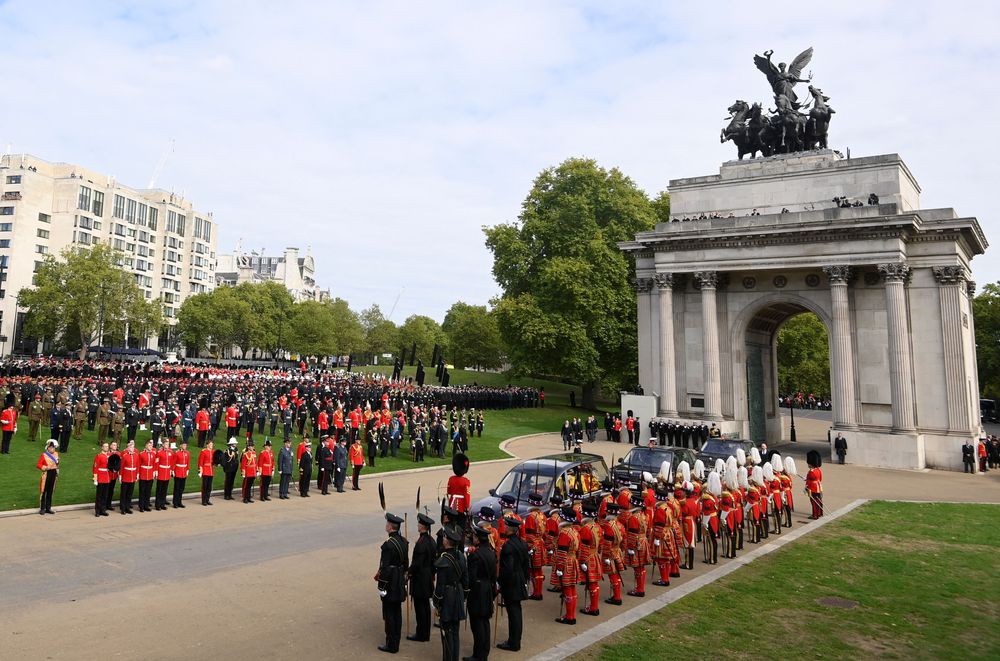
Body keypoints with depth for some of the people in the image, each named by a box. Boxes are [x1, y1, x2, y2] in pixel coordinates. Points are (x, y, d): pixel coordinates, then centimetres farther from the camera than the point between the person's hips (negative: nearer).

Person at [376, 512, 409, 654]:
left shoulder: (388, 544, -23)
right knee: (397, 613, 16)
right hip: (400, 583, 8)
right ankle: (395, 642, 26)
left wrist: (381, 586, -14)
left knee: (389, 615, 3)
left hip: (390, 584, -8)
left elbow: (385, 567, -22)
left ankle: (391, 645, 12)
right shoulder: (404, 541, 3)